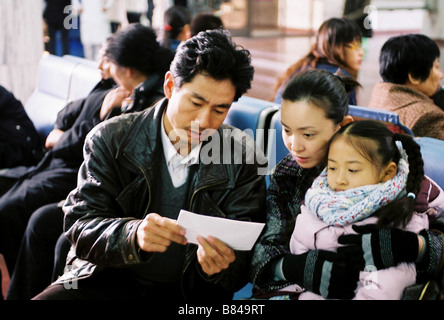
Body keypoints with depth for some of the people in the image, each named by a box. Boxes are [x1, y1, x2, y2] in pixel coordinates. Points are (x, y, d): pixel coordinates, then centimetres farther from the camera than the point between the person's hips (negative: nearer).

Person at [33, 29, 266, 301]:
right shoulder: (111, 140, -2)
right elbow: (80, 226, -7)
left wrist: (222, 267, -26)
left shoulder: (245, 162, -2)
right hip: (109, 281, 1)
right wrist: (134, 235, -28)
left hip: (190, 290, 0)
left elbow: (244, 255, -2)